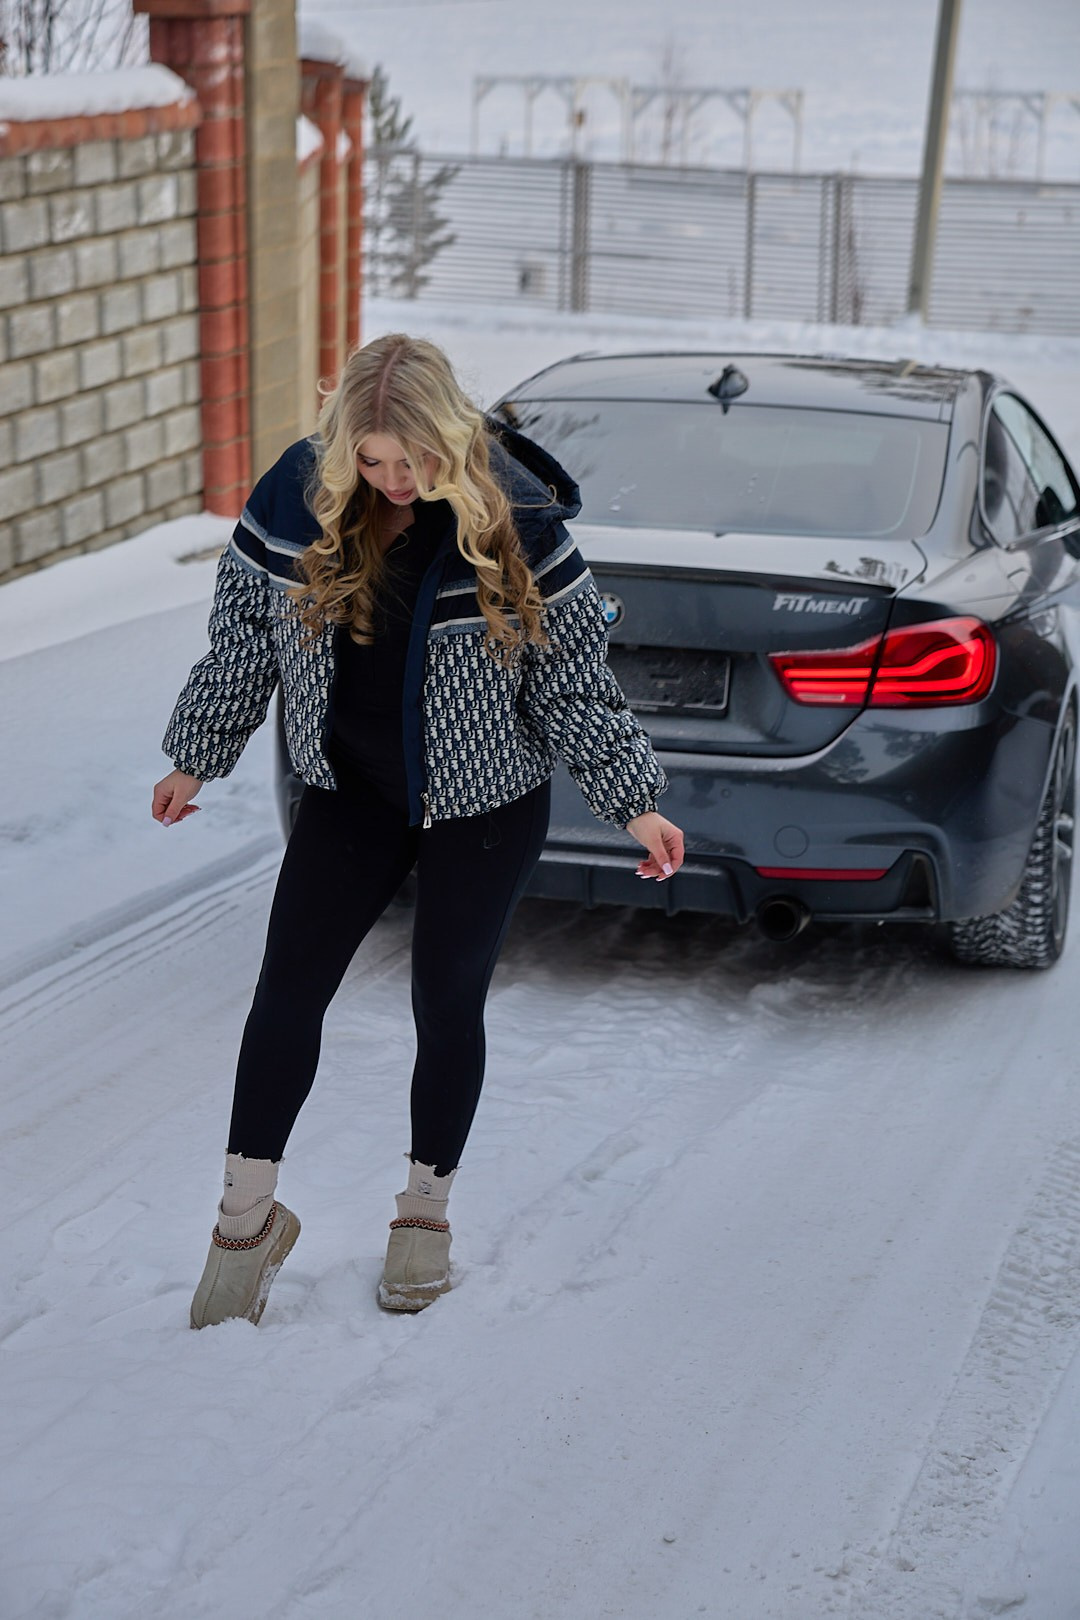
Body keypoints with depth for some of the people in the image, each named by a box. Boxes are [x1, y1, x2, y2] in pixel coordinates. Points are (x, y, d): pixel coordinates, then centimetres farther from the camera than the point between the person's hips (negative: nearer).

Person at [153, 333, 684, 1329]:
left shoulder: (516, 523, -19)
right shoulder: (295, 499, -12)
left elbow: (578, 678, -10)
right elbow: (242, 638, 2)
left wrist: (634, 804, -10)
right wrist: (197, 760, 8)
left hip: (484, 807, -2)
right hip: (351, 791, 3)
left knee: (448, 1002, 5)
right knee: (289, 985, 0)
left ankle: (427, 1209, 26)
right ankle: (249, 1216, 14)